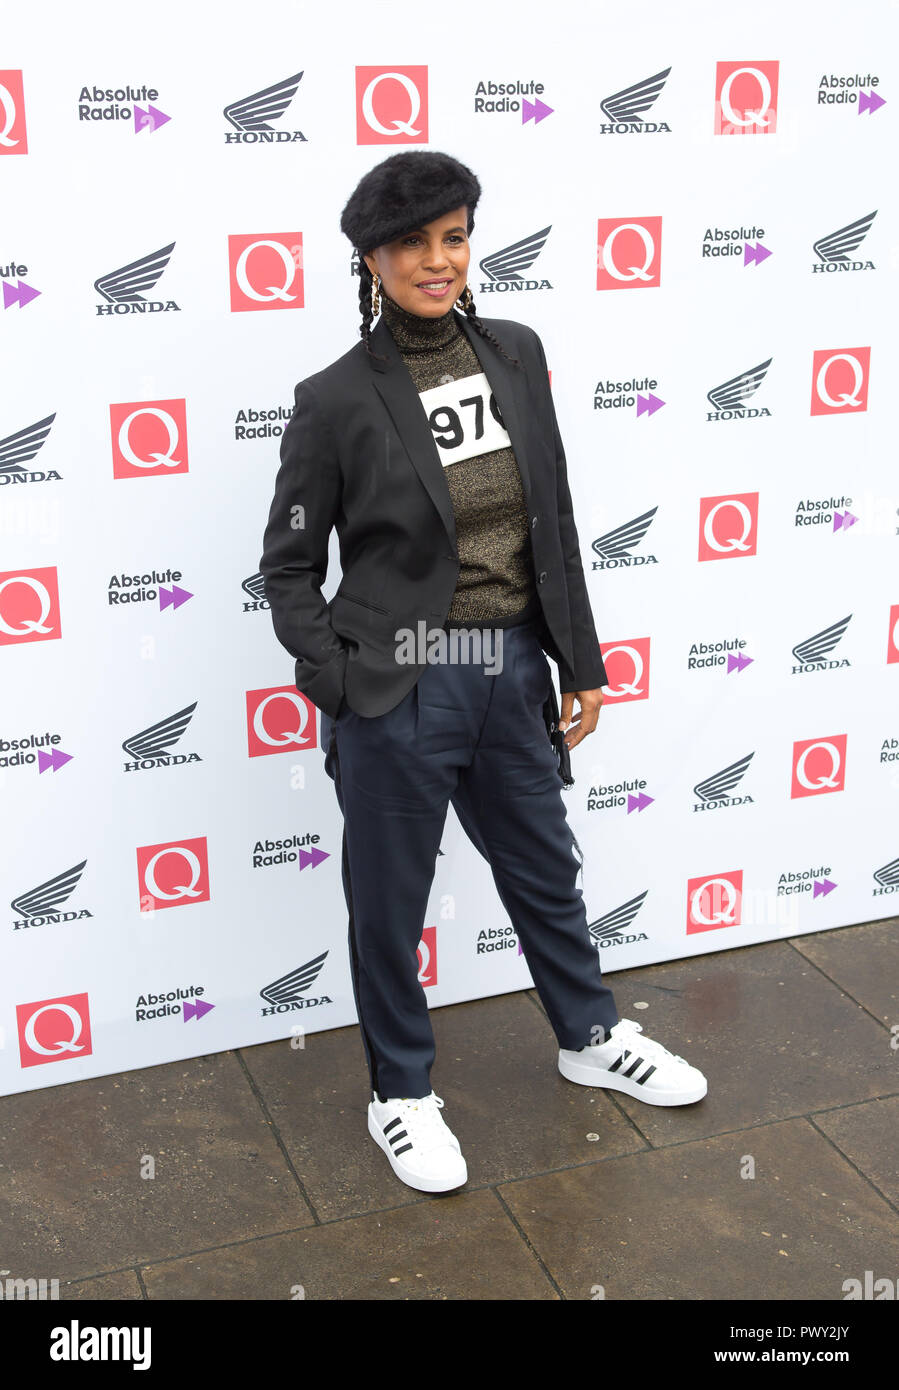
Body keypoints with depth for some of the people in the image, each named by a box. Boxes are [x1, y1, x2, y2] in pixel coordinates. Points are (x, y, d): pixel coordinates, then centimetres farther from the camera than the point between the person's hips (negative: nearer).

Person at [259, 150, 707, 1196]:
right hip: (400, 692, -5)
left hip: (511, 678, 5)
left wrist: (579, 661, 9)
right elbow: (289, 566, -4)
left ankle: (590, 1039, 47)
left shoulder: (516, 353, 2)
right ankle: (400, 1094, 34)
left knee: (544, 869, 23)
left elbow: (554, 522, 8)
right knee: (389, 902, 12)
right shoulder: (336, 400, -11)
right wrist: (340, 687, -12)